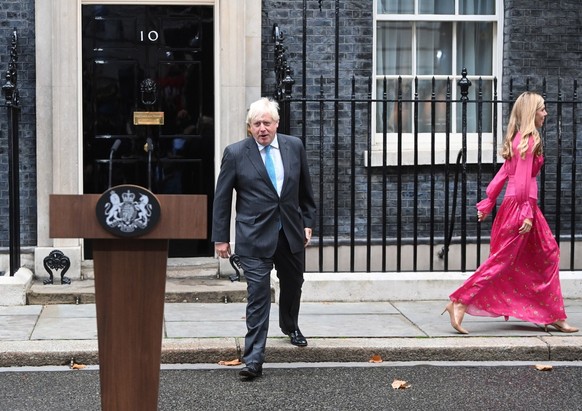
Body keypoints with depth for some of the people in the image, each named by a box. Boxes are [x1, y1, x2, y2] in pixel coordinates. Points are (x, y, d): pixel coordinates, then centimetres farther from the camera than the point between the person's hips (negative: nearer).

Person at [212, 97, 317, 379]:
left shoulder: (294, 146, 2)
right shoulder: (235, 153, -7)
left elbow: (305, 189, 12)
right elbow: (222, 198, -2)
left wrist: (308, 222, 10)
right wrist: (220, 237, -3)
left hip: (291, 233, 4)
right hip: (255, 237, -4)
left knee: (293, 284, 22)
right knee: (258, 295, -8)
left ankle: (290, 326, 51)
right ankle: (253, 358, -6)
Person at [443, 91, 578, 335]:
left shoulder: (519, 139, 14)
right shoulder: (528, 140, -14)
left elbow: (504, 173, 15)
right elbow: (523, 179, -20)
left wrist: (488, 203, 17)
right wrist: (527, 213, -22)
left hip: (523, 206, 10)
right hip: (520, 205, -10)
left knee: (548, 255, 13)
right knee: (502, 260, -8)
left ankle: (554, 317, 18)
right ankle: (459, 303, -8)